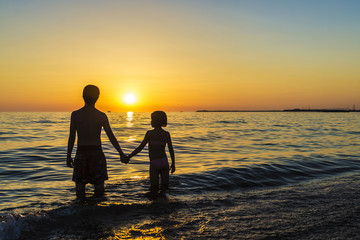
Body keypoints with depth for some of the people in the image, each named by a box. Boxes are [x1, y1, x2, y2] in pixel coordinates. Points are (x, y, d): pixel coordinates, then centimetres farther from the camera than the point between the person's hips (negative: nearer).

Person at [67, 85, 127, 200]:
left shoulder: (75, 114, -3)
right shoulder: (102, 116, -4)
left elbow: (71, 137, -3)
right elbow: (111, 137, -3)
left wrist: (68, 156, 6)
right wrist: (121, 153, 5)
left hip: (81, 153, 0)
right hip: (96, 153, 0)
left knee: (79, 184, 9)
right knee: (99, 185, 11)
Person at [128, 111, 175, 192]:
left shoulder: (149, 133, -9)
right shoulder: (166, 134, 1)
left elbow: (140, 147, -8)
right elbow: (171, 150, 2)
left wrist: (129, 157, 0)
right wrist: (173, 164, 11)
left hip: (154, 163, -3)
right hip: (164, 161, 3)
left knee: (154, 189, 0)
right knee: (164, 186, 13)